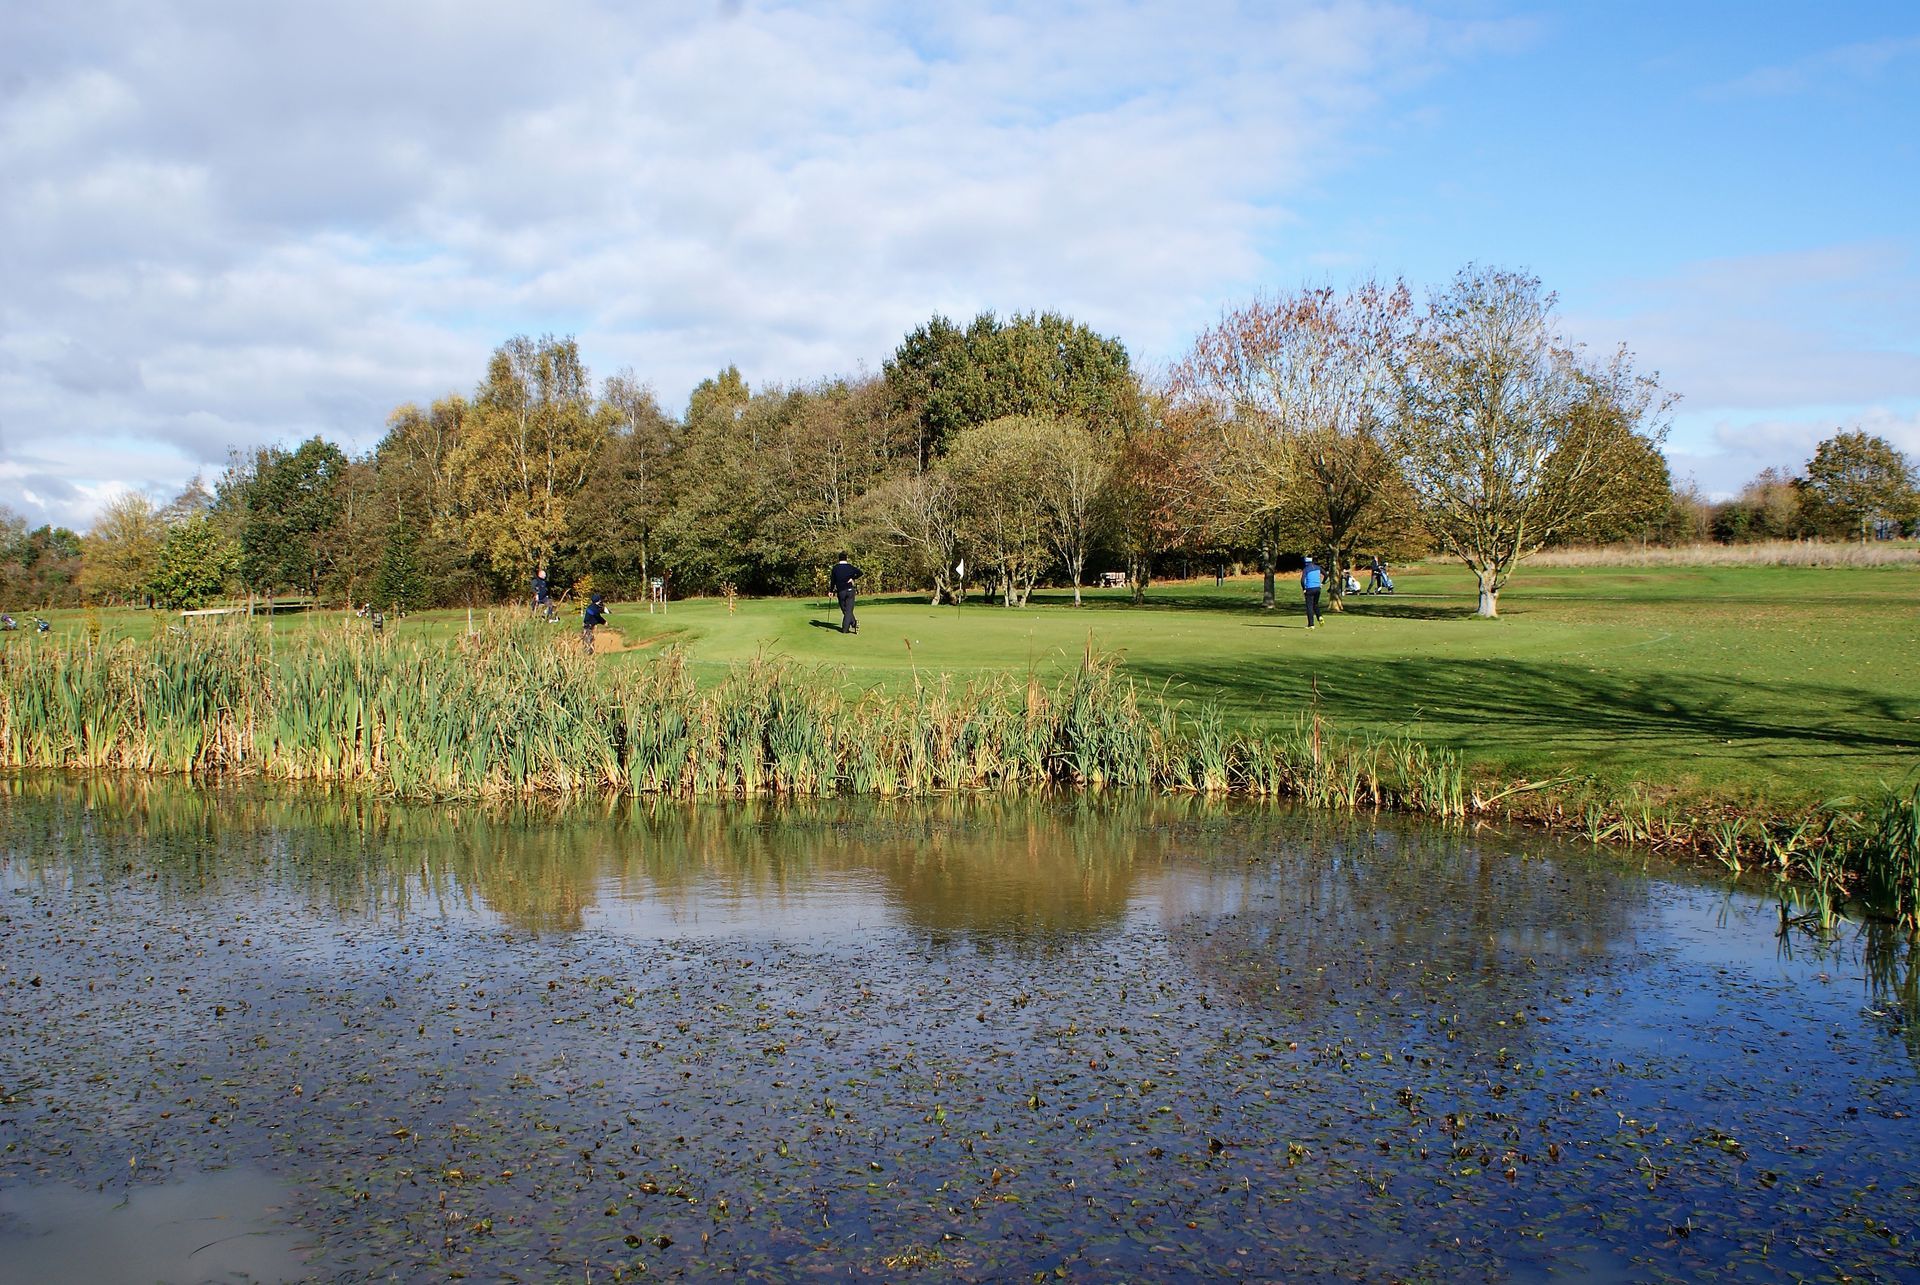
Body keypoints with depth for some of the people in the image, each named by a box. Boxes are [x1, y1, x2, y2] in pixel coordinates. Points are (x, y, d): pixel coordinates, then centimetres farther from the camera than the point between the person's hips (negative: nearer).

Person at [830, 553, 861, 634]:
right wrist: (853, 578, -3)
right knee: (849, 610, 2)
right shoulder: (850, 567, -2)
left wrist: (832, 591, 7)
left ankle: (854, 623, 1)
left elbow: (833, 580, -1)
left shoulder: (835, 567, -2)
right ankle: (845, 628, -6)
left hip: (840, 591, 0)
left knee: (845, 610, 10)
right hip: (850, 590, 0)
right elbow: (859, 572, -15)